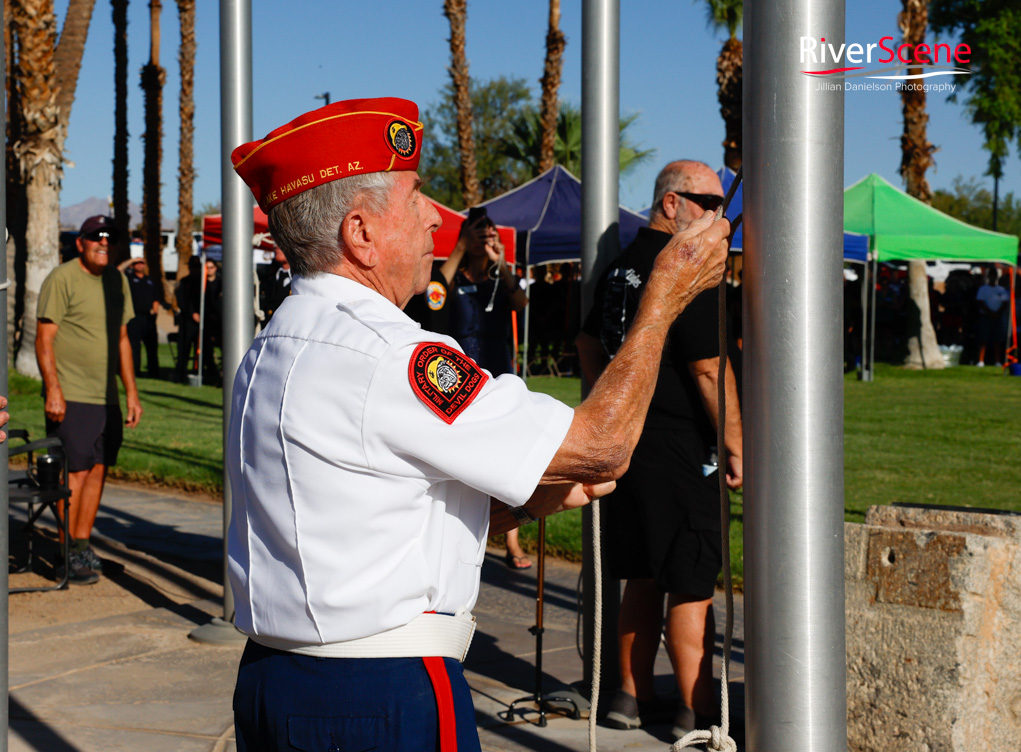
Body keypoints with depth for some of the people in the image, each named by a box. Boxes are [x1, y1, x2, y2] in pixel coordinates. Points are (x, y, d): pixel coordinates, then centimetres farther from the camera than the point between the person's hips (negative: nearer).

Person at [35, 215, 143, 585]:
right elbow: (44, 340, -10)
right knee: (74, 473, -6)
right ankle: (68, 555, 0)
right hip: (71, 397, -7)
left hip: (106, 397, 7)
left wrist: (131, 392, 17)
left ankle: (83, 546, 16)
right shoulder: (61, 279, -7)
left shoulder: (117, 281, 14)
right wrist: (53, 390, -18)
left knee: (97, 470, 7)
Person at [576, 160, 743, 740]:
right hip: (681, 452, -9)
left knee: (644, 577, 17)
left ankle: (634, 696, 25)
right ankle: (699, 716, 2)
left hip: (629, 445, 9)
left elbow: (590, 344, 22)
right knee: (692, 584, -3)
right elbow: (709, 368, -18)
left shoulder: (623, 263, 13)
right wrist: (737, 448, -11)